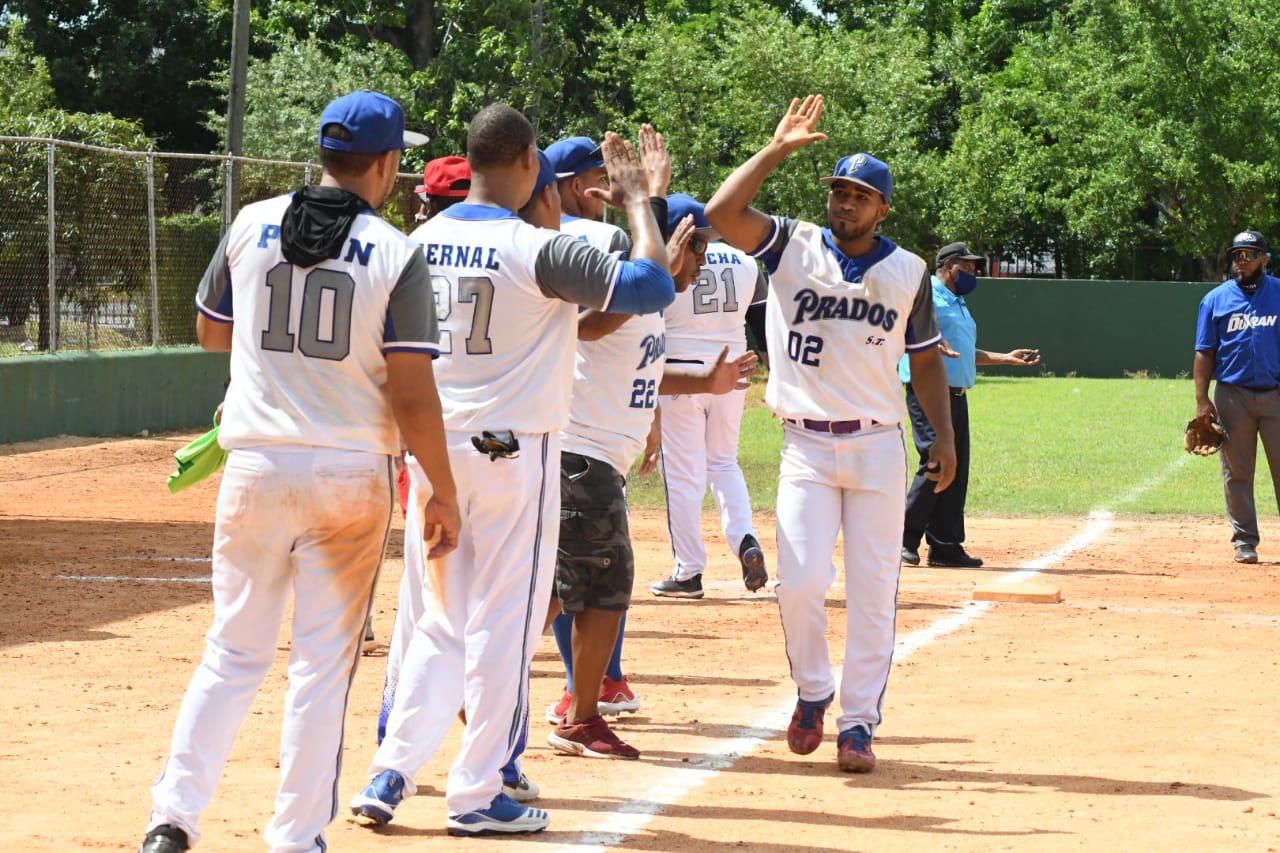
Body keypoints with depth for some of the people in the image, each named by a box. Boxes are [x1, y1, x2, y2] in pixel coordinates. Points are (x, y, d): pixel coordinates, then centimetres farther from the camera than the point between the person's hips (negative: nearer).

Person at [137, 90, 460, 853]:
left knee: (235, 648, 11)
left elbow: (211, 333, 17)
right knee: (324, 660, 6)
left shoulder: (252, 226, 2)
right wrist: (444, 495, -3)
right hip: (351, 475, -3)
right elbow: (413, 395, -10)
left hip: (256, 468, 3)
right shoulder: (397, 254, -8)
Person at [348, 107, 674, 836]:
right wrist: (638, 198, -4)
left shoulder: (421, 243, 4)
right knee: (504, 624, 4)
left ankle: (392, 774, 10)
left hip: (429, 448, 6)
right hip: (512, 451, -6)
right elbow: (653, 286, -17)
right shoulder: (537, 251, -15)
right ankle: (478, 795, 8)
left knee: (442, 621, 16)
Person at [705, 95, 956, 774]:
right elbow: (721, 213, -13)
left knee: (872, 591, 0)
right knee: (800, 581, -11)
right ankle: (811, 693, 16)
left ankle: (858, 723, 9)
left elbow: (925, 359, 13)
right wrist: (779, 149, -11)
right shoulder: (793, 248, 2)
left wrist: (943, 434, 2)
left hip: (878, 448, 1)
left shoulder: (908, 272, 8)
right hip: (806, 446, -1)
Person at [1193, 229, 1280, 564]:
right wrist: (1202, 400, -4)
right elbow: (1205, 353, 5)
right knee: (1237, 472, 4)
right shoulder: (1216, 299, 6)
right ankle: (1244, 542, 12)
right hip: (1233, 395, 1)